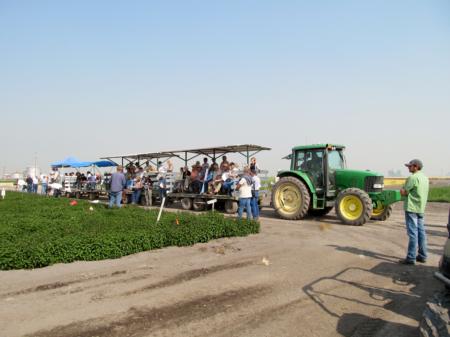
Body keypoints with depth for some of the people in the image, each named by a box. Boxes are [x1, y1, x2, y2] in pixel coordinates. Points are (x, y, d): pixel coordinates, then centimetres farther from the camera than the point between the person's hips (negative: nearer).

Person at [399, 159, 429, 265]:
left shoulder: (413, 178, -16)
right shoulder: (425, 178, 13)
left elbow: (404, 192, -14)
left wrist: (402, 190, 5)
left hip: (411, 208, -9)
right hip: (421, 208, 9)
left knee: (413, 233, -6)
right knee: (421, 231, 13)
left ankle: (411, 258, -1)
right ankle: (422, 256, 21)